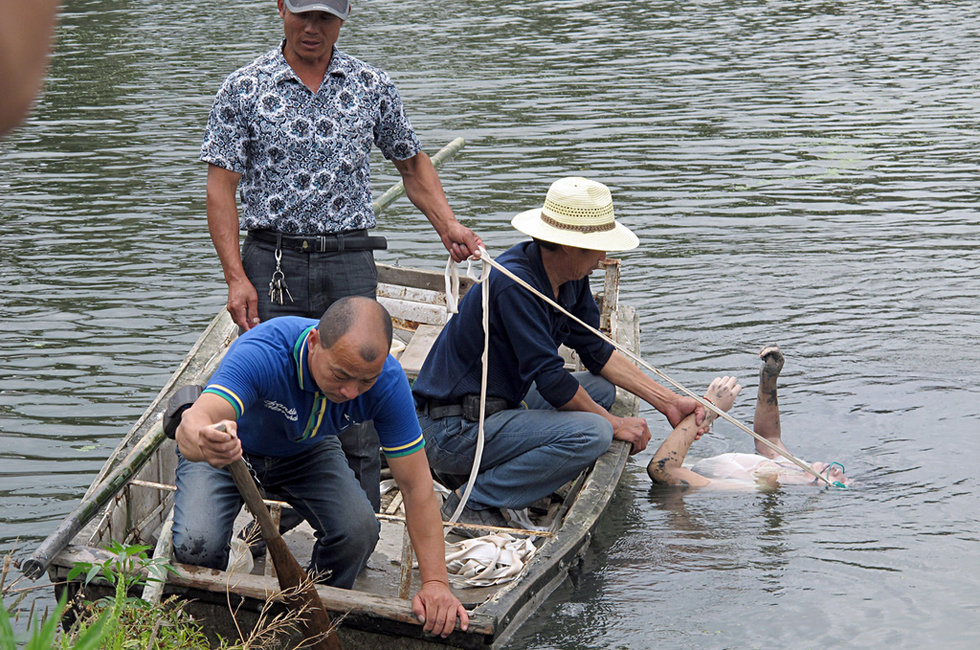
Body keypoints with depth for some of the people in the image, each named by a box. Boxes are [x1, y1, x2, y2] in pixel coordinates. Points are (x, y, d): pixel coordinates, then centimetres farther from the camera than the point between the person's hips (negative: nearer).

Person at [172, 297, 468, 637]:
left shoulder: (386, 380, -30)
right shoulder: (263, 353, -41)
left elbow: (417, 485, -22)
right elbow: (192, 423, -56)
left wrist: (435, 581, -29)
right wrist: (204, 443, -81)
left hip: (306, 452, 2)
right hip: (233, 448, -2)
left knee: (358, 531, -24)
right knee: (197, 546, -26)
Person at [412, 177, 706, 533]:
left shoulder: (571, 277, 4)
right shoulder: (513, 282, -25)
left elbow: (597, 351, 13)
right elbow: (550, 379, -24)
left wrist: (668, 401, 8)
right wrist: (614, 423, -12)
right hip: (453, 430, -10)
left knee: (601, 388, 12)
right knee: (591, 433, -23)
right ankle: (473, 501, -11)